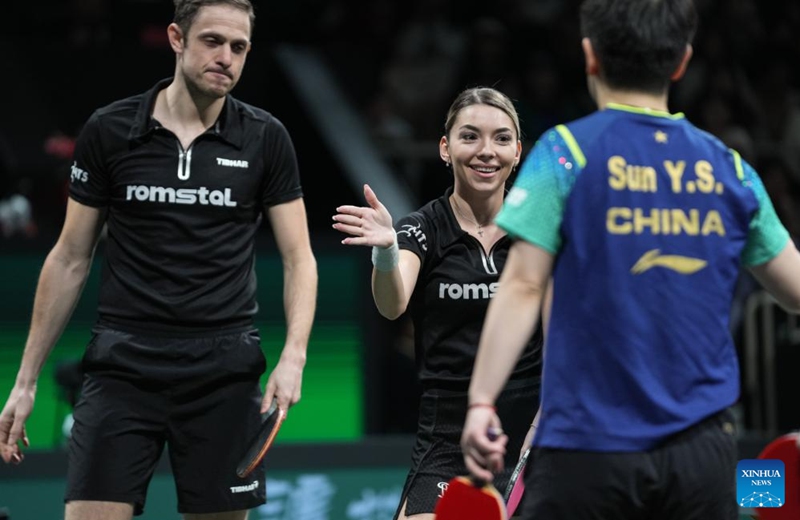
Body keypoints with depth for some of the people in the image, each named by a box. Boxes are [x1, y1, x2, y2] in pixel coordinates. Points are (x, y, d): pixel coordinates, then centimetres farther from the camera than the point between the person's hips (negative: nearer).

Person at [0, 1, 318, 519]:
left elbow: (298, 256, 4)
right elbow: (70, 260, 9)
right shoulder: (108, 131, 2)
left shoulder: (266, 139, 2)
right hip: (123, 365, 0)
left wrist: (293, 356, -14)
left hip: (225, 373, 0)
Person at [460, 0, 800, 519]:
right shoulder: (730, 169, 6)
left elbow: (523, 288, -10)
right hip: (701, 452, 3)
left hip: (588, 448, -3)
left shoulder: (565, 153, -4)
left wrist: (481, 400, -9)